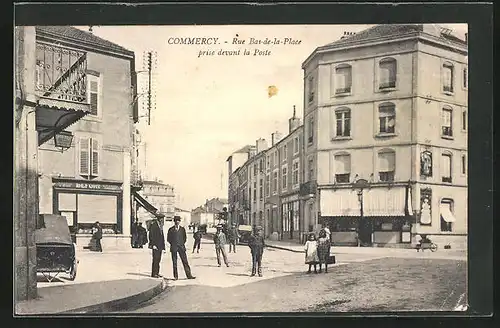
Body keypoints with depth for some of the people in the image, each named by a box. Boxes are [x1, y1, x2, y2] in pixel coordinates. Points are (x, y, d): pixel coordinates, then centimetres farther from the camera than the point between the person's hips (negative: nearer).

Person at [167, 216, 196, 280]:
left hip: (181, 247, 1)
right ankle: (176, 276, 7)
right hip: (174, 248, -1)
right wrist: (173, 244, 1)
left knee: (185, 261, -3)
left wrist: (183, 243, 7)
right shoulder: (171, 229, 5)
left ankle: (189, 275, -4)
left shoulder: (182, 229, 11)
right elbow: (168, 239, 8)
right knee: (174, 262, 1)